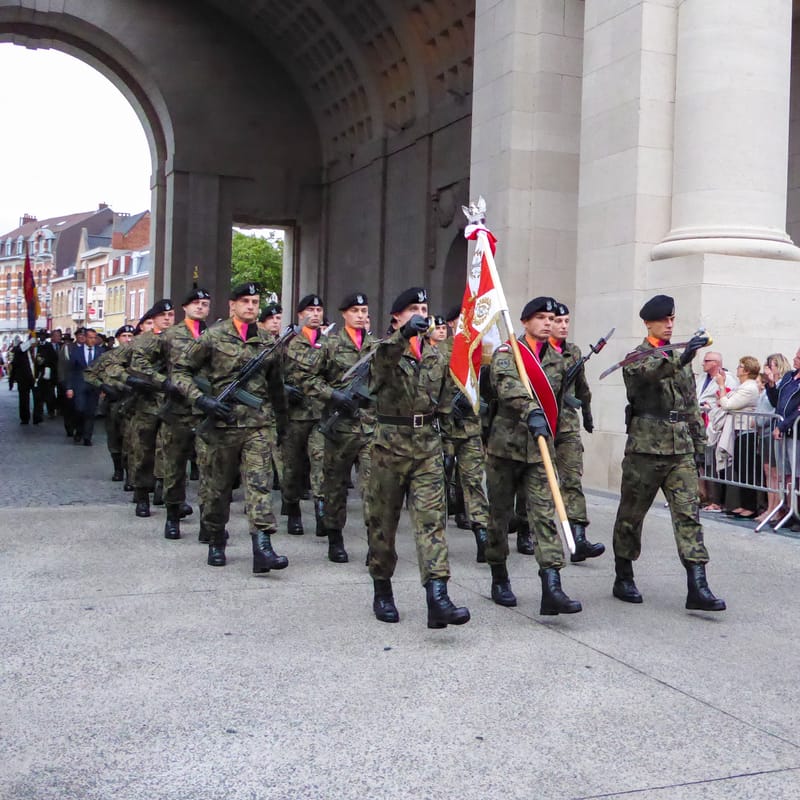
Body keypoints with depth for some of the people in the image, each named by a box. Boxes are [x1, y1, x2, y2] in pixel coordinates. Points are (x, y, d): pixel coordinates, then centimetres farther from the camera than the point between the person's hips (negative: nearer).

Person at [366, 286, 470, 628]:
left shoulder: (436, 356, 13)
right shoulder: (386, 348, -2)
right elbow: (384, 358, -29)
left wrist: (444, 441, 17)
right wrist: (404, 333, -48)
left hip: (428, 446, 3)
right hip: (390, 443, -3)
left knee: (431, 518, -8)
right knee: (383, 519, 7)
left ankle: (437, 599, -16)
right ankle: (382, 591, 23)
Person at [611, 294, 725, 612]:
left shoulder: (681, 358, 16)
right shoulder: (636, 357, -2)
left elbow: (691, 405, 20)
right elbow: (648, 370, -28)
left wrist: (699, 444, 16)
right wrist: (679, 359, -45)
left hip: (680, 451, 5)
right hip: (645, 448, -5)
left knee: (689, 513, -5)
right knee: (631, 514, 6)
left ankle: (697, 586, -8)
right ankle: (623, 579, 20)